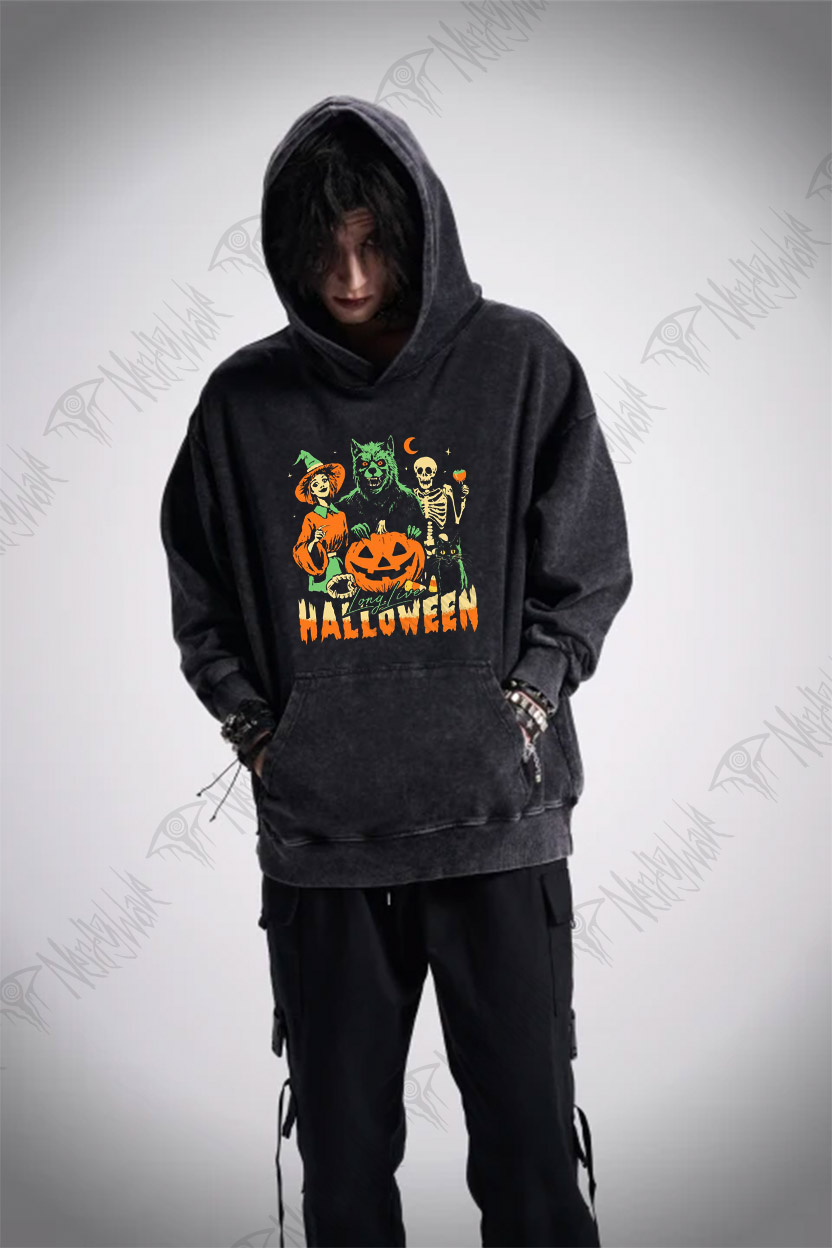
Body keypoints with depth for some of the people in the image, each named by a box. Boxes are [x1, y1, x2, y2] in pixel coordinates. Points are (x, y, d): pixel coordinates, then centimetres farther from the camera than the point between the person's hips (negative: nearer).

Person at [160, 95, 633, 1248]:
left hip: (500, 820, -1)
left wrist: (521, 710, -7)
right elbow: (201, 595, 12)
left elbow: (587, 567, 3)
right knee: (340, 1149, 12)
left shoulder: (519, 362, 0)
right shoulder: (246, 398, 4)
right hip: (316, 835, 2)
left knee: (530, 1140, 7)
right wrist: (259, 734, 0)